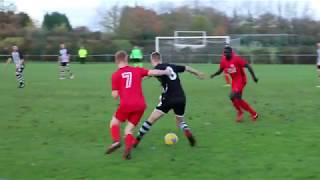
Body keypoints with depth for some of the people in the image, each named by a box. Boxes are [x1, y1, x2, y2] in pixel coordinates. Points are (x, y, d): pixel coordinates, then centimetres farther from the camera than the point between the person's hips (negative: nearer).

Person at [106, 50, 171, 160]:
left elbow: (115, 95, 0)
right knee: (129, 129, 13)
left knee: (114, 122, 20)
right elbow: (153, 72, 7)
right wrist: (165, 72, 24)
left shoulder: (116, 75, 3)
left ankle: (116, 141, -7)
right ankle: (128, 149, -13)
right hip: (140, 105, 3)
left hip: (126, 105, -3)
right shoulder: (137, 70, 10)